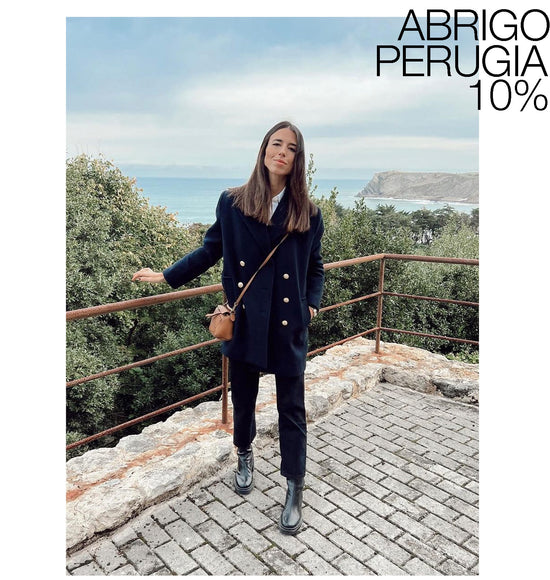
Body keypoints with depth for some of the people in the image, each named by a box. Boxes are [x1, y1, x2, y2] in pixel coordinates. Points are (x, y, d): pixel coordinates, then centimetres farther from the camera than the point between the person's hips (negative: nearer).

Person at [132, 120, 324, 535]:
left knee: (292, 408, 7)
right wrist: (167, 276, 7)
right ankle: (244, 456, 47)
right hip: (243, 322, 1)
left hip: (289, 326, 0)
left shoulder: (308, 213, 0)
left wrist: (312, 304, -4)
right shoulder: (232, 203, -1)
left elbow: (315, 268, 10)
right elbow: (210, 251, 8)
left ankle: (295, 492, 25)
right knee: (243, 398, 18)